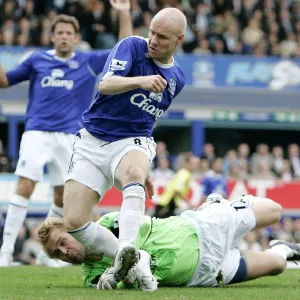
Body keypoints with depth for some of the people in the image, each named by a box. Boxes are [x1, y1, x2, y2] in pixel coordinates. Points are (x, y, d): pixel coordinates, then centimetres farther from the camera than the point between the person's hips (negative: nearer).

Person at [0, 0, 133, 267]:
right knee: (25, 187, -16)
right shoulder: (37, 60, 8)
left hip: (69, 137, 2)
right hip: (37, 132, -2)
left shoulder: (88, 62, 8)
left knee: (62, 197, 5)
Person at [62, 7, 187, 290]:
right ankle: (129, 263, -3)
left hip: (132, 143, 1)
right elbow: (105, 84, -23)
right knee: (74, 221, -16)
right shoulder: (132, 46, -5)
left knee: (134, 173, -39)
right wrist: (141, 81, -41)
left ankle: (125, 253, -53)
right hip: (92, 141, -1)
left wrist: (145, 166, 28)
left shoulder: (177, 78, 10)